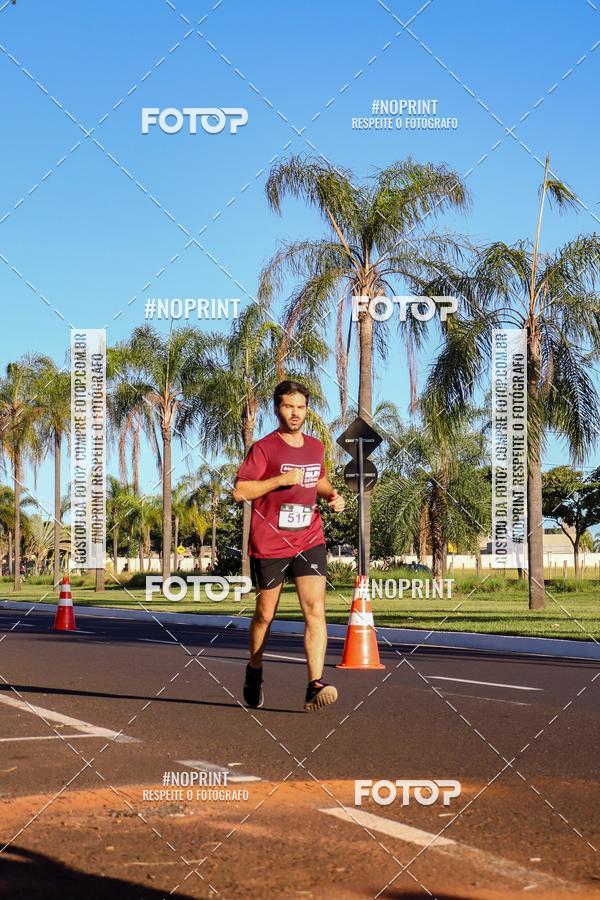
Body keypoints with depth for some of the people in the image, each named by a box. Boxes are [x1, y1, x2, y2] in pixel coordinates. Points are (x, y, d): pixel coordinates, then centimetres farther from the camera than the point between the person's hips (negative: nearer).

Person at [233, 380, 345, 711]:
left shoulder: (315, 447, 11)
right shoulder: (264, 448, -6)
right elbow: (240, 492, -13)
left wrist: (332, 495, 8)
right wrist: (282, 479, -20)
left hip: (309, 541, 3)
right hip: (269, 544, -3)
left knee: (315, 609, -14)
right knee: (264, 614, 11)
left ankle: (315, 687, -20)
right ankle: (254, 671, 37)